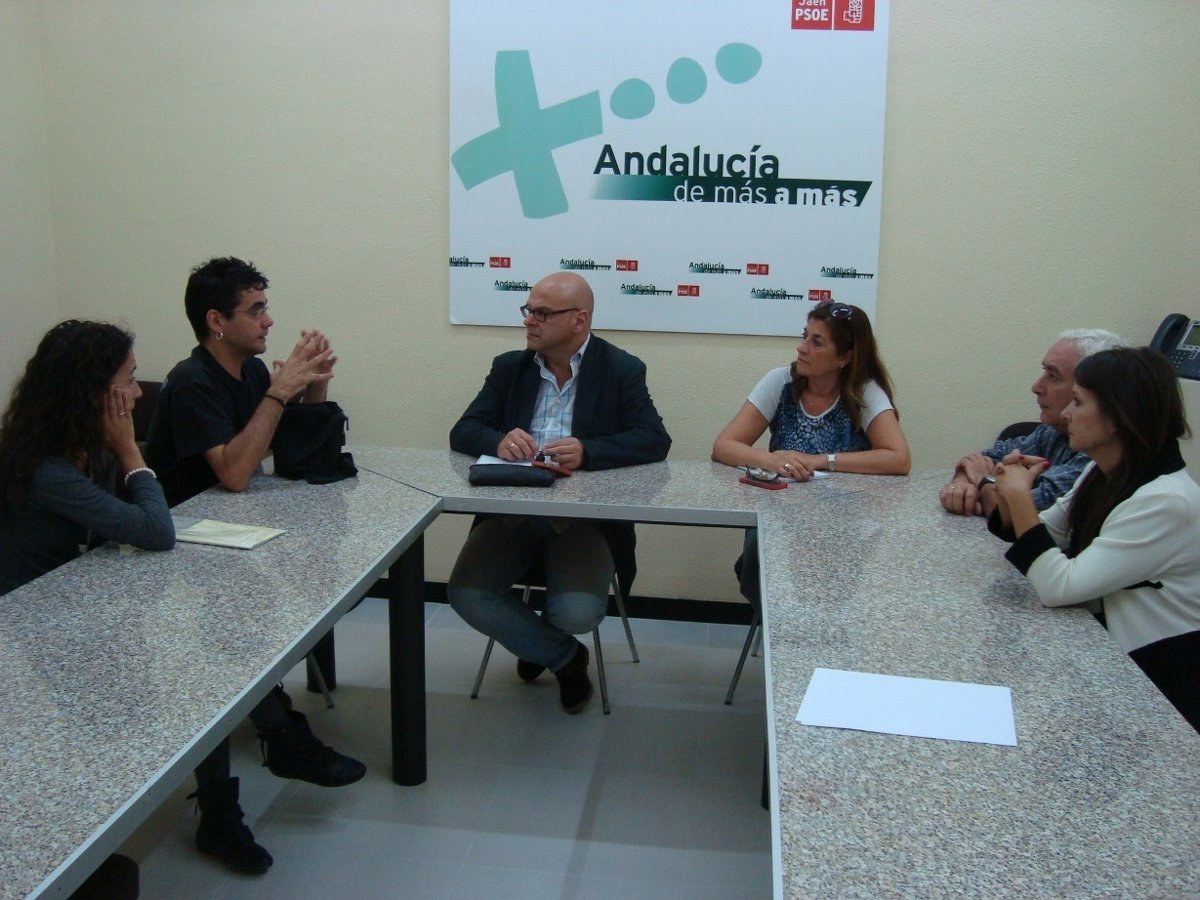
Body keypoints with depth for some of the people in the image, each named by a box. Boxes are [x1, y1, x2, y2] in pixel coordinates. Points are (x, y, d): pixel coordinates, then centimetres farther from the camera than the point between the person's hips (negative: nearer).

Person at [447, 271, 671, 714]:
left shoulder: (622, 371, 0)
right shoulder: (509, 367, 10)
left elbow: (655, 441, -11)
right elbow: (462, 433, 5)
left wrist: (587, 451, -29)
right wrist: (498, 441, -21)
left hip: (586, 514, -3)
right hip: (512, 508, 3)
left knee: (577, 612, -26)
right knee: (467, 595, -19)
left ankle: (540, 639, 16)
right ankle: (563, 656, 8)